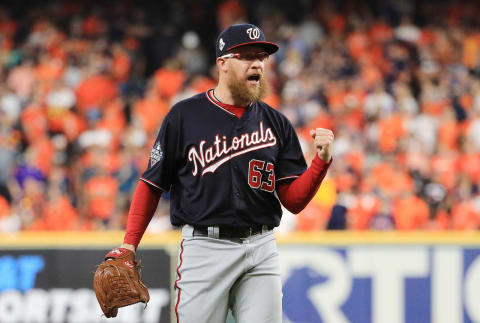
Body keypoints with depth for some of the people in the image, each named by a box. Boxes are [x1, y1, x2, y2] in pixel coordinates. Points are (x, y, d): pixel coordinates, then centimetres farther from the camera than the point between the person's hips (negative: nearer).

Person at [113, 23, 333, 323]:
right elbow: (152, 185, 4)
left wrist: (323, 160, -11)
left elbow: (294, 201, 5)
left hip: (261, 250, 3)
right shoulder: (185, 115, 1)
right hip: (204, 249, -3)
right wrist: (129, 246, -4)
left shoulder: (276, 124, 10)